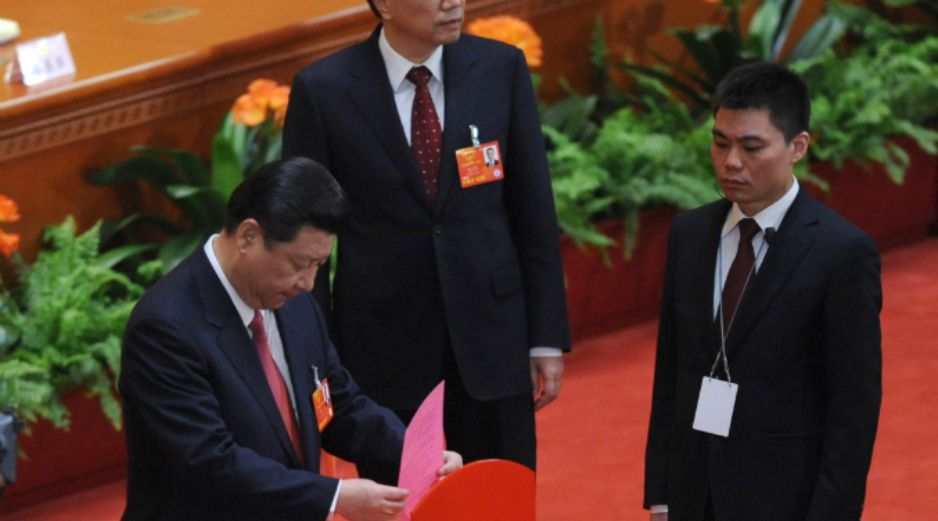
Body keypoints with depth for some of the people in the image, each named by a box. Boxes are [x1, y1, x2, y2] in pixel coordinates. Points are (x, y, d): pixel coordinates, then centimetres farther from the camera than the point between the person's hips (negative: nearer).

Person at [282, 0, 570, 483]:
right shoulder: (322, 90, -6)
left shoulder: (501, 68, -1)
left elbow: (533, 210, 3)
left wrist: (547, 339, 2)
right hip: (384, 340, -1)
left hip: (489, 330, 2)